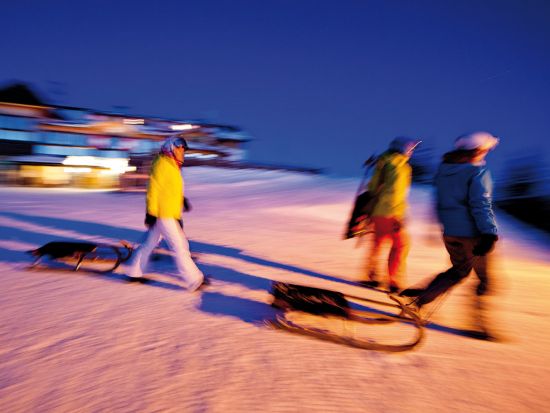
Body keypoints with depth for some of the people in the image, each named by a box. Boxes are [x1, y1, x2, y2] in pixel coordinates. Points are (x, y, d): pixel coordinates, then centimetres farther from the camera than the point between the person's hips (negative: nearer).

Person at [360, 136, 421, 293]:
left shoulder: (382, 164, 11)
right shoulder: (401, 167, -12)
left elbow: (372, 186, 14)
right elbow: (396, 192, -20)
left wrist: (372, 210, 21)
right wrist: (398, 216, -18)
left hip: (376, 211, 8)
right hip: (390, 214, -8)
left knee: (378, 242, 19)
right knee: (401, 244, 5)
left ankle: (371, 276, 25)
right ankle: (394, 282, 9)